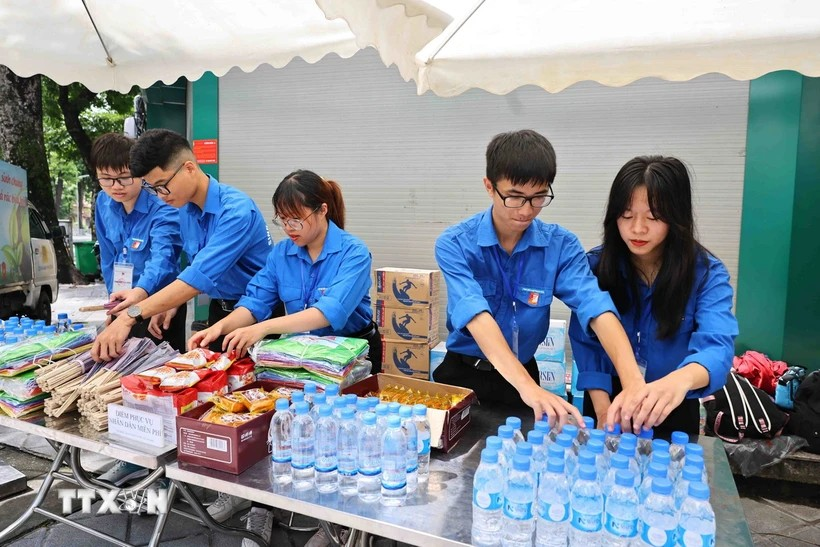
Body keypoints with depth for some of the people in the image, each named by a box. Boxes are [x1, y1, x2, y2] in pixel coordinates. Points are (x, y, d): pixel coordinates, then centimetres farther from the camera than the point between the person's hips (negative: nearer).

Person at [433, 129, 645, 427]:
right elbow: (477, 317, -28)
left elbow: (597, 308, -19)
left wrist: (632, 379, -36)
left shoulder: (561, 245, -7)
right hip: (463, 374, -1)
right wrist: (528, 387, -40)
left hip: (524, 372, 1)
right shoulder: (454, 244, -14)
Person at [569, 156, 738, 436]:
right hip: (611, 397, 1)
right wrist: (603, 412, -20)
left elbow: (716, 344, -30)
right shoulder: (595, 265, -12)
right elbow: (586, 342, -11)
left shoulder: (708, 273, -16)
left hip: (674, 410, 0)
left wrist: (680, 380, -52)